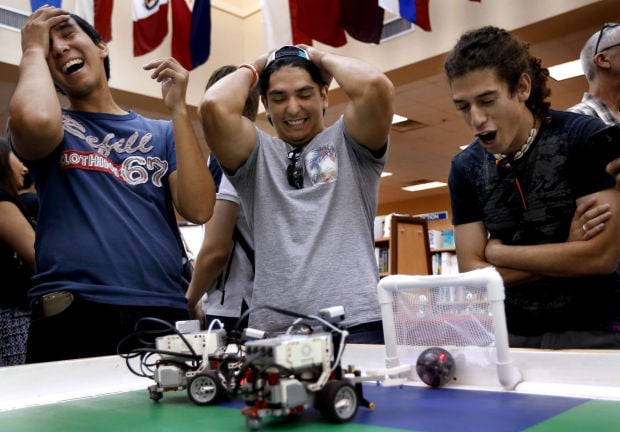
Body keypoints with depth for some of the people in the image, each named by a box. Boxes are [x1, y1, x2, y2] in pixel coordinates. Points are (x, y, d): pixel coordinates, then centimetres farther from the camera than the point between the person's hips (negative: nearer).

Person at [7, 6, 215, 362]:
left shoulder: (162, 133, 14)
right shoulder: (58, 127, 9)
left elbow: (199, 209, -2)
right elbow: (35, 120, -18)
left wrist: (179, 108, -2)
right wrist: (34, 49, 1)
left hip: (164, 312, 2)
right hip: (74, 315, -1)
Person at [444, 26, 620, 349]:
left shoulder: (585, 138, -7)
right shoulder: (465, 169, 4)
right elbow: (472, 274, -1)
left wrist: (498, 252, -6)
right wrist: (566, 255, -9)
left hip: (591, 332, -3)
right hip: (512, 335, 4)